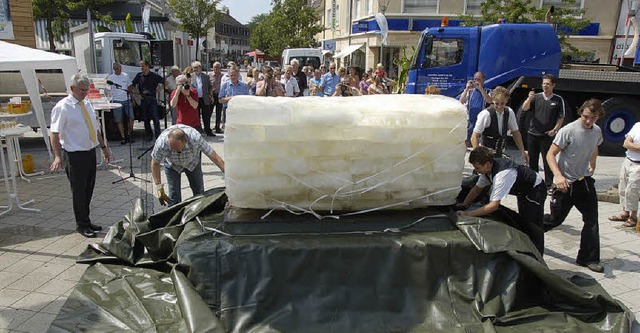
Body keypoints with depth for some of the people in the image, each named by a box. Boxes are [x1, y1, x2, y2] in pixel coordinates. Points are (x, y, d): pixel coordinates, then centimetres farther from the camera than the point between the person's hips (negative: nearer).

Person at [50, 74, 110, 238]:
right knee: (79, 191, 4)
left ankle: (86, 221, 30)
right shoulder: (62, 107, -12)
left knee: (89, 189, 16)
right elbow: (55, 133, -16)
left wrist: (103, 147, 20)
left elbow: (95, 128, 20)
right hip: (74, 155, -7)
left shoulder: (87, 104, 10)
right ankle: (82, 225, 19)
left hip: (90, 152, 7)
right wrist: (58, 156, -26)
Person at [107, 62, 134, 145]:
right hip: (117, 101, -2)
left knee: (131, 118, -5)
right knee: (119, 120, 1)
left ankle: (129, 135, 11)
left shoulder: (126, 76, 9)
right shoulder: (111, 78, 1)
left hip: (127, 100, 2)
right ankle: (123, 137, 9)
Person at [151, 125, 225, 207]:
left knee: (199, 191, 11)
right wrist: (158, 186, -21)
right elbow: (155, 164, -19)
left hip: (192, 162, 1)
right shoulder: (161, 144, -39)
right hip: (172, 165, -1)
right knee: (174, 197, -7)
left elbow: (214, 157, -33)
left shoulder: (195, 138, -42)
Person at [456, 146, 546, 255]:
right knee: (523, 223, 19)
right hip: (523, 191, 9)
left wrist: (468, 214, -43)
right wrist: (463, 205, -11)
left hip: (536, 190, -9)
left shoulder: (502, 174, -41)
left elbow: (494, 205, -43)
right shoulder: (488, 167, -16)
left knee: (532, 228, -6)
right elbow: (477, 188, -1)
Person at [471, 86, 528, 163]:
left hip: (501, 154, 5)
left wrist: (522, 152, 7)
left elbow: (515, 132, 10)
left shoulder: (509, 112, -3)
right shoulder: (486, 114, -19)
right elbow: (474, 137, -20)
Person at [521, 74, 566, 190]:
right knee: (532, 160, 10)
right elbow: (524, 109, -7)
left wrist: (555, 129, -8)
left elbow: (561, 117, 5)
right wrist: (529, 99, -25)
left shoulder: (558, 100, 3)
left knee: (548, 161, 1)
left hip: (548, 136, -2)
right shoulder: (536, 97, 5)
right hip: (533, 134, 2)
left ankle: (549, 185, 9)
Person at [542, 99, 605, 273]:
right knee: (556, 219, 3)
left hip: (585, 181, 6)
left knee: (592, 220, 4)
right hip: (566, 183, -6)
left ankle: (589, 258, 14)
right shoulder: (568, 131, -19)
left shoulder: (597, 131, 2)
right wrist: (558, 176, -30)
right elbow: (550, 155, -19)